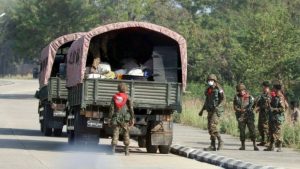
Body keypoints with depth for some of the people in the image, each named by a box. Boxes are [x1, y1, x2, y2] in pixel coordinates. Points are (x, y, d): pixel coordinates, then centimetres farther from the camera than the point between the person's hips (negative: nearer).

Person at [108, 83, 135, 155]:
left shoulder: (114, 97, 5)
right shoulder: (127, 97, 1)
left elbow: (111, 108, 2)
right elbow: (131, 108, -3)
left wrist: (110, 118, 4)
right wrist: (132, 118, 0)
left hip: (116, 118, 1)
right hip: (125, 118, -1)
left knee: (115, 133, -1)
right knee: (126, 134, 9)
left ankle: (113, 148, -13)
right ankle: (126, 150, 9)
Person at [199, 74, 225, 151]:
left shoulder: (218, 89, -7)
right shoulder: (208, 90, 14)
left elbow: (223, 99, -12)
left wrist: (218, 106, -25)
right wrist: (202, 110, 22)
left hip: (216, 111, -8)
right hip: (210, 111, 8)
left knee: (212, 126, -20)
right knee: (210, 127, 4)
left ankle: (220, 141, -7)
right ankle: (213, 146, 6)